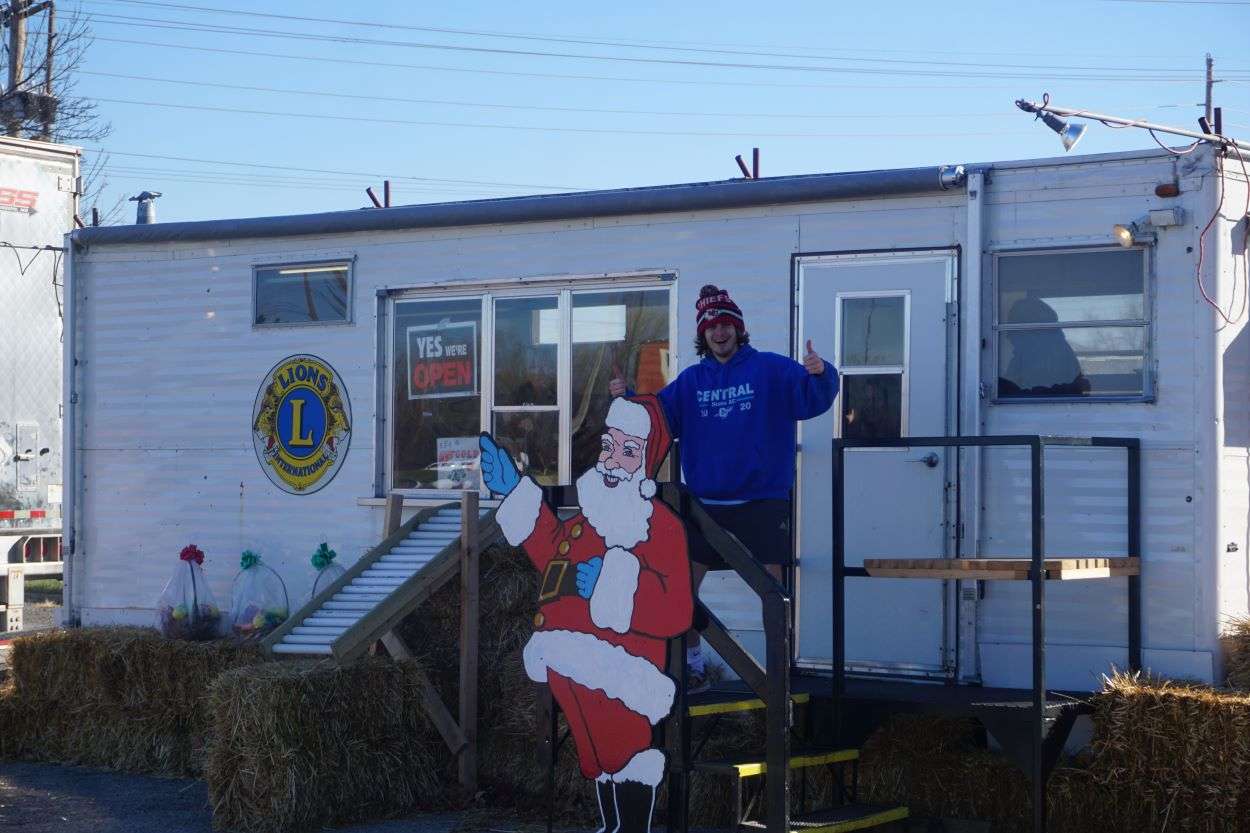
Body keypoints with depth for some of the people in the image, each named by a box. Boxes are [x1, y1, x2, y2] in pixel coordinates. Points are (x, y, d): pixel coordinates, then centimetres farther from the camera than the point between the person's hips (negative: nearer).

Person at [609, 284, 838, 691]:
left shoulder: (771, 369, -3)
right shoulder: (691, 381, 9)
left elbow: (814, 397, -15)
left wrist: (820, 374, -36)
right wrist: (628, 398, -12)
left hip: (763, 503, -4)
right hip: (706, 504, 4)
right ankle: (693, 667, 20)